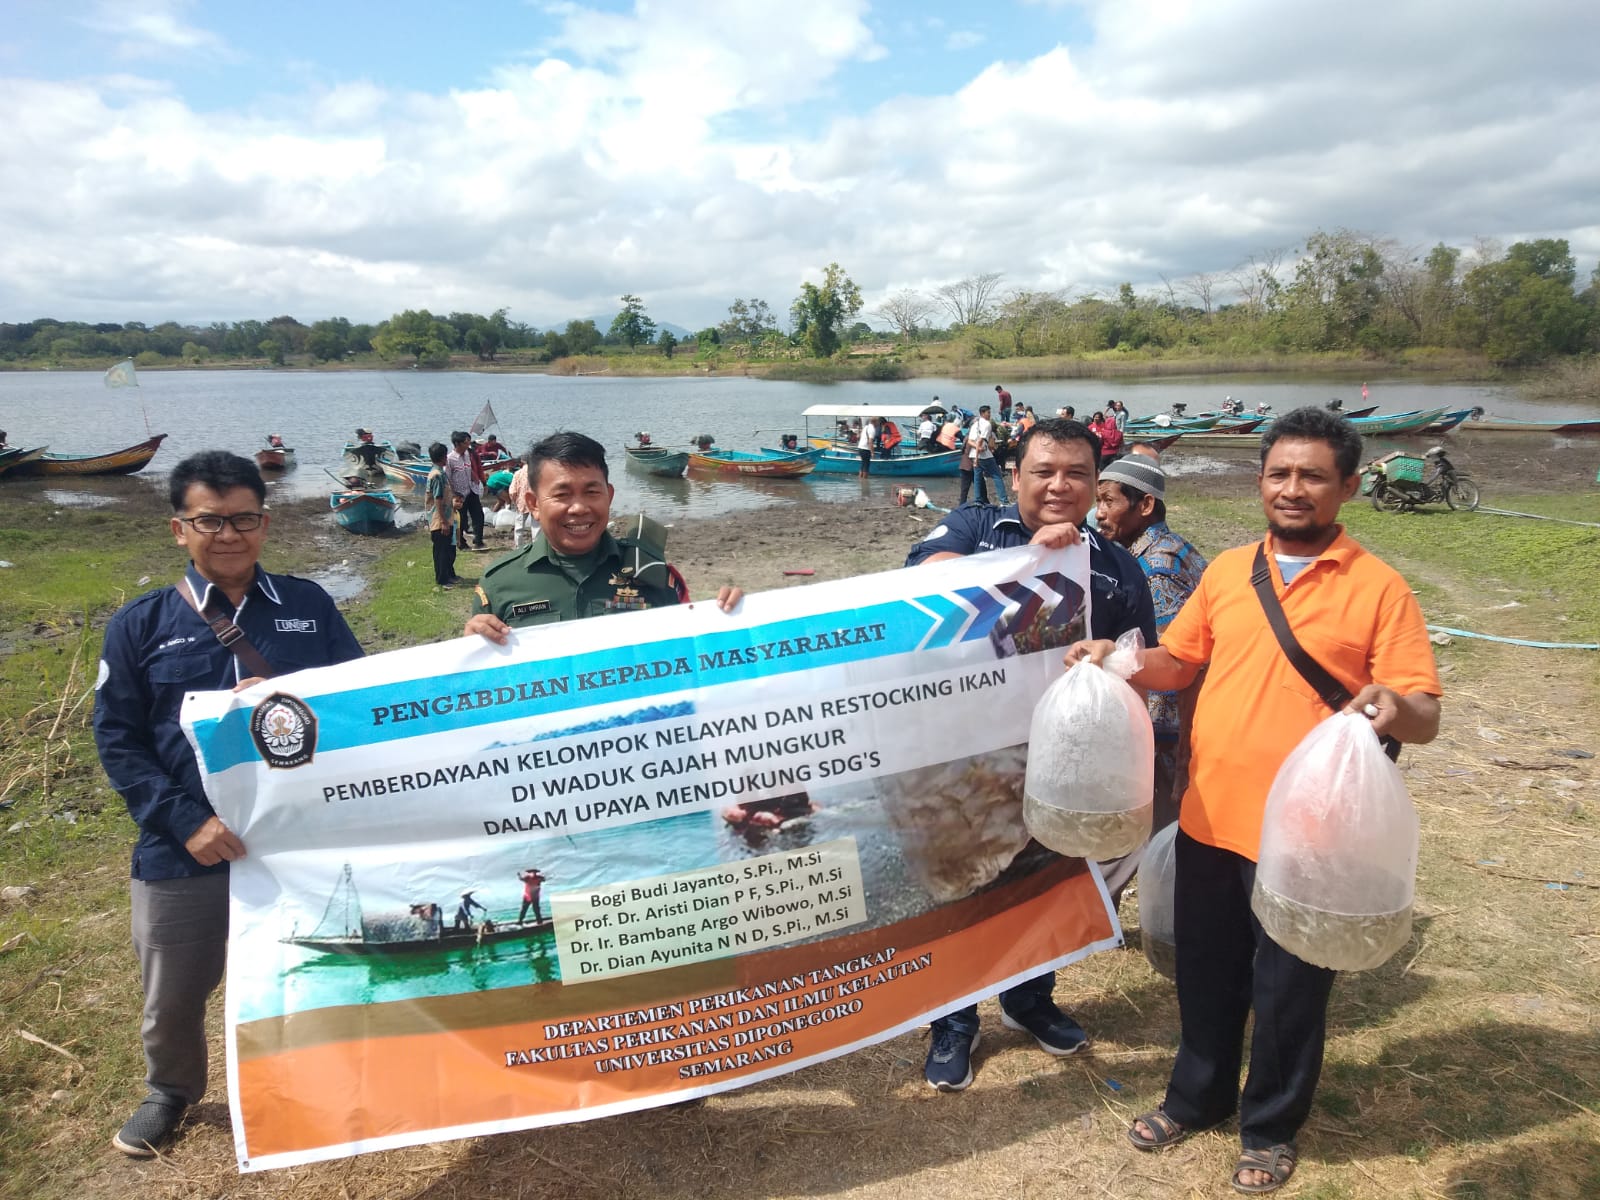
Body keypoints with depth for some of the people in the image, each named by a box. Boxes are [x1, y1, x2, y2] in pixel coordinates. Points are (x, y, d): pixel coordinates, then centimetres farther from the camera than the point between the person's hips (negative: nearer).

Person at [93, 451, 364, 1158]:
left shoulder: (309, 606, 1)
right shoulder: (140, 625, -1)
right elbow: (118, 741, -2)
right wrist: (185, 821, -15)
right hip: (184, 853, 0)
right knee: (174, 995, 19)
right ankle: (171, 1090, 50)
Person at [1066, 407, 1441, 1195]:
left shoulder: (1378, 587, -7)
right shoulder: (1225, 570, 5)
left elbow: (1425, 717, -10)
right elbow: (1177, 664, 14)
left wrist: (1394, 706, -33)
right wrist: (1117, 659, -5)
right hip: (1210, 817, 4)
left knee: (1288, 991, 13)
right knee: (1205, 973, 20)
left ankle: (1271, 1128, 37)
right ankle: (1198, 1096, 43)